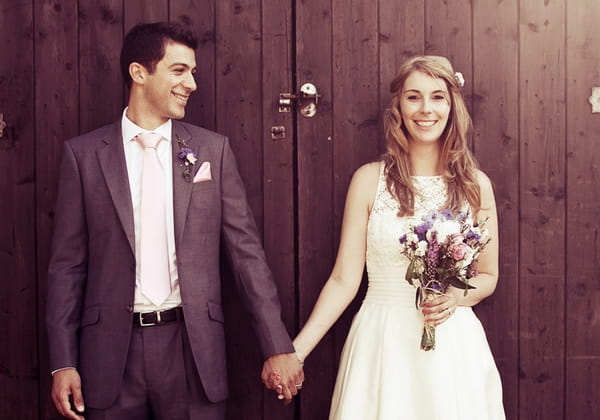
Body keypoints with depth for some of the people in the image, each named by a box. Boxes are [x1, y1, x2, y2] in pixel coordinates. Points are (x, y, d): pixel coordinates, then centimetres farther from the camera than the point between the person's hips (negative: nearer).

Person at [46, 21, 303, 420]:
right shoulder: (84, 153, 1)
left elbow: (247, 250, 2)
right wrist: (63, 362, -1)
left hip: (193, 347, 1)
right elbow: (68, 264, 2)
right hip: (111, 351, 0)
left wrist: (278, 346, -2)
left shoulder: (213, 149, 3)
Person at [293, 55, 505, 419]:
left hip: (452, 345, 1)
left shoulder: (475, 185, 2)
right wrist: (295, 351, -11)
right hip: (382, 344, -1)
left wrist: (456, 297, -11)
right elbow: (344, 280, -3)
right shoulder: (369, 180, -3)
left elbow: (488, 277, 11)